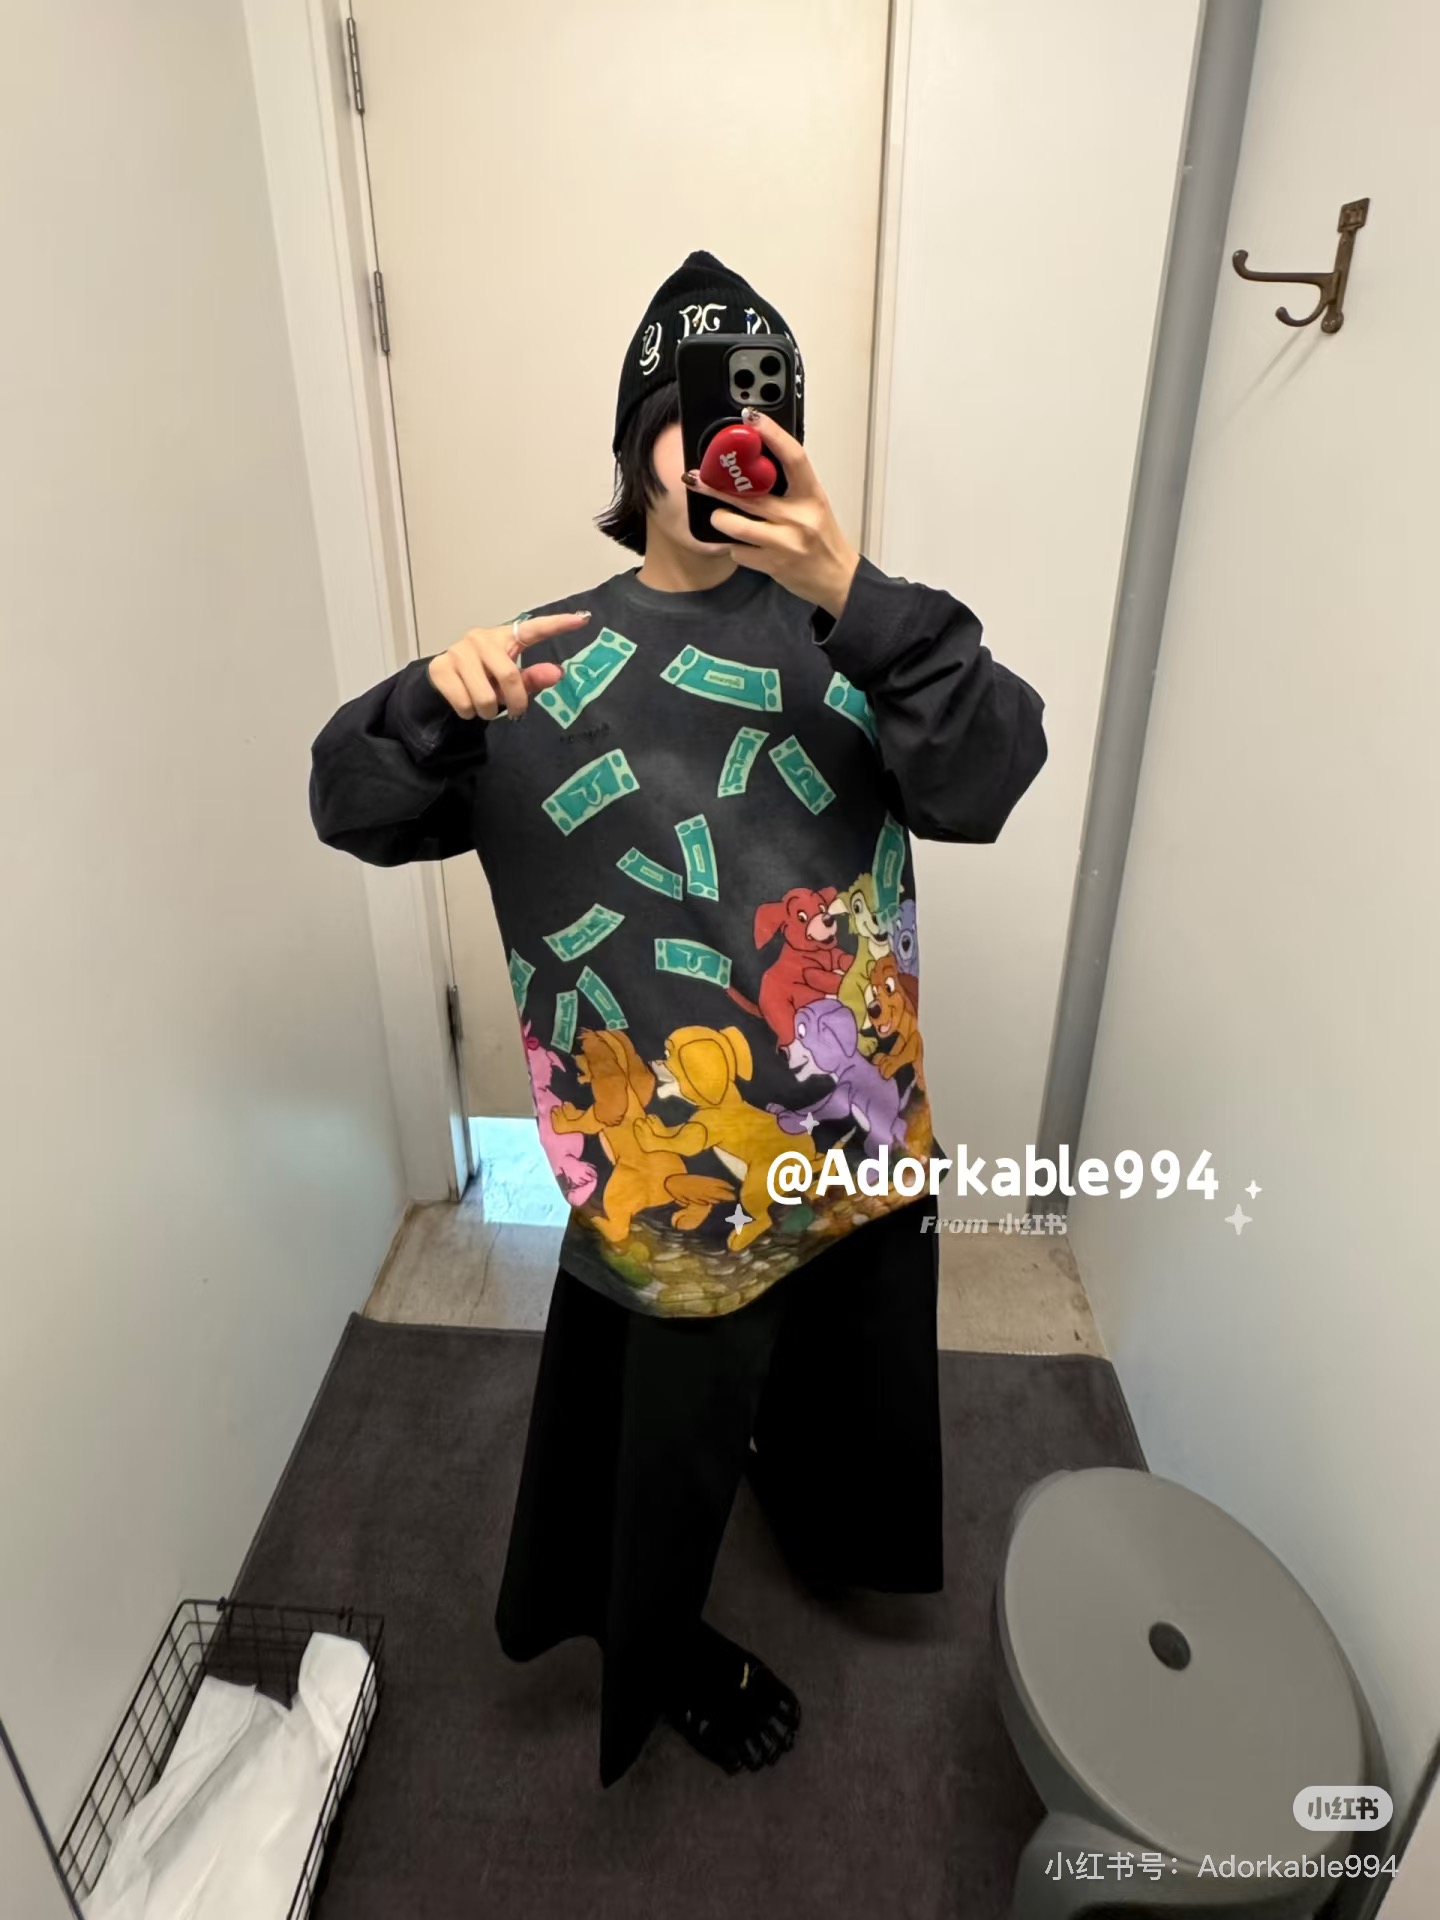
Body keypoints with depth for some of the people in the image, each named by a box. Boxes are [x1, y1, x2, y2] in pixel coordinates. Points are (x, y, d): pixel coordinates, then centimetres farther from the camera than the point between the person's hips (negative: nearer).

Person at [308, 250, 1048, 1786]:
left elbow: (985, 784, -18)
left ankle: (829, 1528, 64)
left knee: (849, 1368, 28)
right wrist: (432, 698, -25)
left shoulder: (853, 627, -2)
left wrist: (853, 592, -33)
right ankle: (661, 1647, 52)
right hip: (672, 1147, -2)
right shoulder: (549, 657, -2)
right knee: (671, 1417, 19)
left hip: (861, 1124, 3)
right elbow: (355, 812, -4)